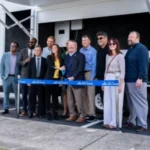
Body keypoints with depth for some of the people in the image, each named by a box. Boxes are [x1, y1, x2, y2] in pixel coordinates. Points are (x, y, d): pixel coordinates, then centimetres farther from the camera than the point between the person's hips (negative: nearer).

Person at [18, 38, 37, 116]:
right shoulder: (23, 51, 7)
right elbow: (19, 62, 3)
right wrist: (25, 61, -14)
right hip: (25, 75, 1)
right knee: (24, 94, 4)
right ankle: (24, 110, 11)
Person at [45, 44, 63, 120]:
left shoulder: (61, 59, 9)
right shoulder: (49, 57, 1)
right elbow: (50, 65, -17)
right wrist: (58, 68, -33)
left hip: (57, 79, 2)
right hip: (49, 78, -2)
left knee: (55, 96, 5)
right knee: (48, 95, -2)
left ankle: (55, 112, 10)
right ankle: (48, 112, 2)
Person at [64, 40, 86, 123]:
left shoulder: (80, 55, -2)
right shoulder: (67, 56, 19)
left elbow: (80, 68, -13)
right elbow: (65, 68, 18)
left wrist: (73, 77, -18)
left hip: (77, 81, -7)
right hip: (67, 81, 7)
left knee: (79, 100, -4)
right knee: (70, 100, 10)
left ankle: (82, 116, 5)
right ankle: (72, 115, 20)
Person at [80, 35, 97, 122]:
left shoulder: (93, 51, -4)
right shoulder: (80, 51, 10)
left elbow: (94, 64, -8)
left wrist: (92, 77, -13)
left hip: (89, 73, -5)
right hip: (81, 73, 5)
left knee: (90, 94, -7)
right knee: (84, 94, 7)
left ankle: (92, 114, -1)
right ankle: (85, 113, 14)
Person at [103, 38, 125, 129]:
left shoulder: (120, 56, -6)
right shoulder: (108, 56, 15)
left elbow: (122, 71, -10)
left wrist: (120, 84, -15)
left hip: (116, 79, -7)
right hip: (108, 79, 7)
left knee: (116, 102, -4)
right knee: (107, 102, 7)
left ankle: (115, 123, 3)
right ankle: (108, 121, 15)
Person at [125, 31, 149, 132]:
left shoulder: (141, 48, -9)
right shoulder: (130, 50, 20)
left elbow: (144, 64, -18)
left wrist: (140, 78, -25)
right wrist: (126, 79, 20)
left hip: (137, 81, -9)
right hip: (129, 80, 9)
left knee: (140, 102, -5)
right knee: (131, 103, 14)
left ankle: (142, 125, -2)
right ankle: (132, 121, 24)